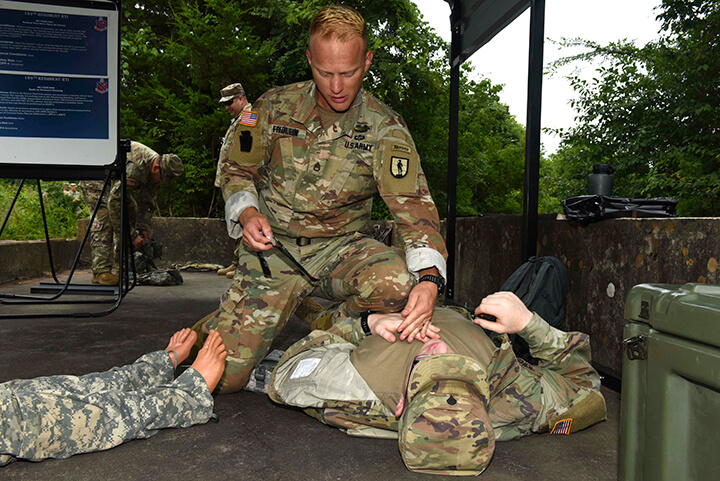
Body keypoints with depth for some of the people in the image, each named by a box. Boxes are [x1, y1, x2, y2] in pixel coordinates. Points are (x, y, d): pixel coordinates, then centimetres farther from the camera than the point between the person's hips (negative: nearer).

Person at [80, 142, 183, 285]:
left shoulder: (156, 170, -13)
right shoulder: (134, 167, -41)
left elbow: (147, 202, -1)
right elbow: (114, 202, -37)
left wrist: (143, 228, -9)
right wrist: (132, 235, -34)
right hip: (94, 179, -9)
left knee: (132, 215, 3)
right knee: (104, 218, -22)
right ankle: (101, 271, -22)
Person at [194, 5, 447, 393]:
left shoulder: (385, 128, -6)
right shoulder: (275, 106, -1)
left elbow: (412, 204, -15)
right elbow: (237, 171, 10)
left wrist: (428, 278, -33)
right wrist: (247, 213, -14)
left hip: (342, 247, 0)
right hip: (274, 248, 0)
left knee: (397, 281, -35)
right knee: (224, 375, -10)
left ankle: (331, 325, -1)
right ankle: (216, 328, 28)